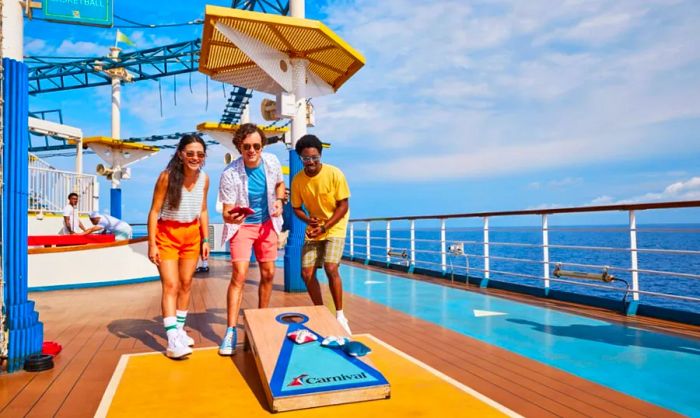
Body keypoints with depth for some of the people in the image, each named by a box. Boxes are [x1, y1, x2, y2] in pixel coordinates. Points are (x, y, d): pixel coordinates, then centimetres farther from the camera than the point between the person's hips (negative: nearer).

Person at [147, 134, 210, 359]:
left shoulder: (204, 178, -3)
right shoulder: (167, 176, -16)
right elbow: (154, 211, -13)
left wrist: (205, 239, 5)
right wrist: (152, 244, -15)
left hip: (192, 235, 5)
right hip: (167, 235, -4)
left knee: (186, 284, 11)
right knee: (170, 285, -9)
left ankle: (179, 330, 25)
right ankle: (172, 340, -9)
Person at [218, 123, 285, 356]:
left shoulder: (272, 162, -11)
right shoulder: (230, 174, -24)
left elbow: (280, 184, 11)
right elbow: (226, 212, -22)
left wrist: (279, 201, -9)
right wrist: (230, 217, -45)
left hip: (267, 223, 4)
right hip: (242, 225, -4)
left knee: (268, 274, 8)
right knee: (239, 275, -15)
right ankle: (231, 331, -8)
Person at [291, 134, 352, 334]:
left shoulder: (334, 174, -17)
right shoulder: (297, 180, -8)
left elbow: (343, 206, -13)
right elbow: (296, 207, 4)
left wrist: (325, 227, -20)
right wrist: (308, 220, -17)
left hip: (334, 228, -4)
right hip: (314, 229, 4)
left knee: (331, 268, -21)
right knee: (307, 273, -2)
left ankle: (340, 315, -3)